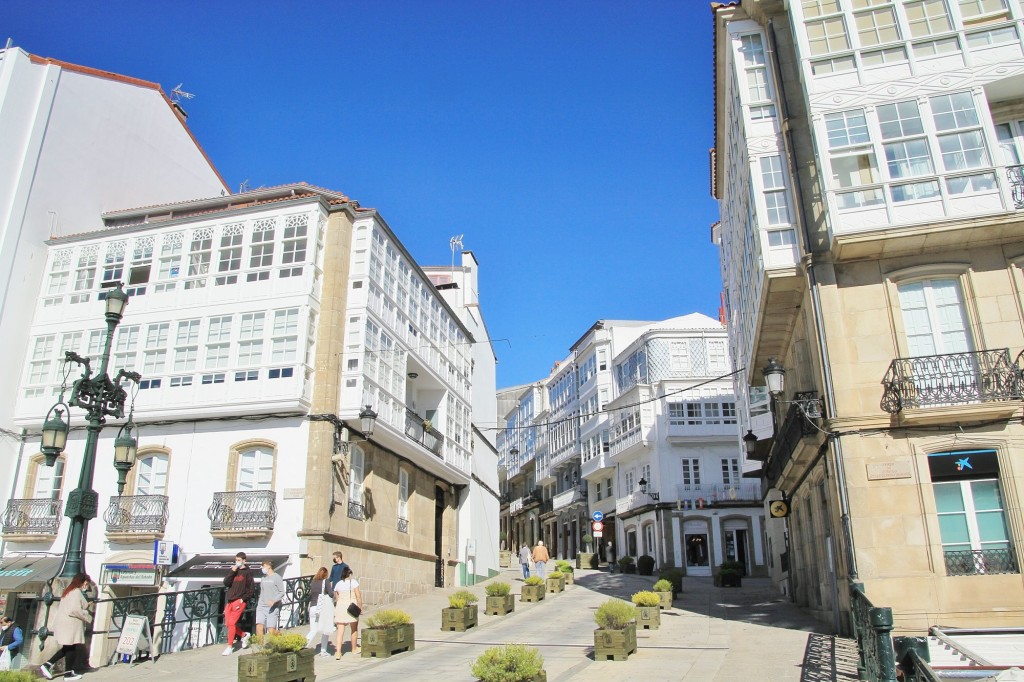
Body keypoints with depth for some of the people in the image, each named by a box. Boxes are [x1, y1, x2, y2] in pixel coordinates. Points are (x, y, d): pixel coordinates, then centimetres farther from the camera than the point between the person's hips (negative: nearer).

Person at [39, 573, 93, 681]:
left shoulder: (69, 591, 18)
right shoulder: (76, 592, -15)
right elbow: (75, 610, -24)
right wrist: (88, 617, -12)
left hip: (64, 623, 9)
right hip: (70, 625, -9)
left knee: (67, 648, 15)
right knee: (71, 648, 1)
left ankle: (48, 665, 9)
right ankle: (68, 673, 10)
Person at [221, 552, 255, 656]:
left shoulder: (247, 572, -2)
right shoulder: (233, 571, 15)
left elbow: (252, 589, -4)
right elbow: (226, 583, 1)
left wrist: (243, 599, -11)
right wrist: (232, 572, -9)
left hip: (239, 601, -6)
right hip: (229, 601, 6)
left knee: (231, 623, -11)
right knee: (228, 623, 7)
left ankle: (230, 646, -2)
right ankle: (244, 635, 27)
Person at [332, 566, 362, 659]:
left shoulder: (338, 584, 9)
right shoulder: (353, 582, -3)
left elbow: (336, 598, 12)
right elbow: (358, 596, -9)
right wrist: (360, 606, -2)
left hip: (340, 607, 3)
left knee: (340, 631, 1)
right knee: (354, 629, 16)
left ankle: (338, 652, -11)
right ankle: (354, 649, 28)